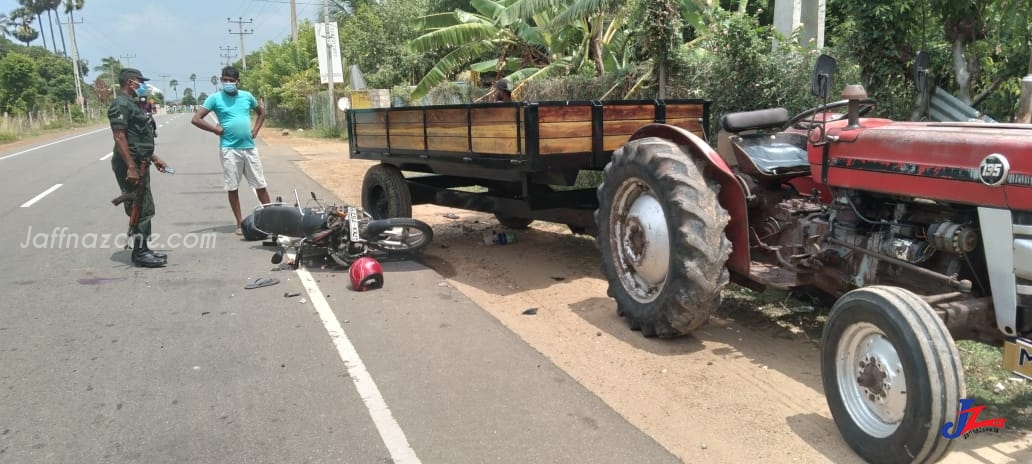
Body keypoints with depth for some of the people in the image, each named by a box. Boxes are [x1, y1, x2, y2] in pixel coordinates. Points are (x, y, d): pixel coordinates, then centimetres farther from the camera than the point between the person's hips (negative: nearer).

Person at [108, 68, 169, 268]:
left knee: (144, 209, 14)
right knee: (140, 210, -7)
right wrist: (131, 167, -26)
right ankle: (140, 254, -1)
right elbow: (119, 137, -21)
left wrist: (153, 158, 24)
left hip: (139, 163, 11)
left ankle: (142, 250, 21)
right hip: (130, 165, -11)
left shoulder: (132, 104, 19)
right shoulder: (121, 105, -14)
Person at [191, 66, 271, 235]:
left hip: (249, 147, 3)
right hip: (229, 149, -2)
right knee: (232, 187, 3)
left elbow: (262, 112, 23)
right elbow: (196, 119, -4)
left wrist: (255, 130, 10)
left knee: (260, 185, 6)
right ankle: (240, 223, 12)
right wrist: (216, 129, -9)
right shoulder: (215, 98, -2)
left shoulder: (247, 96, 7)